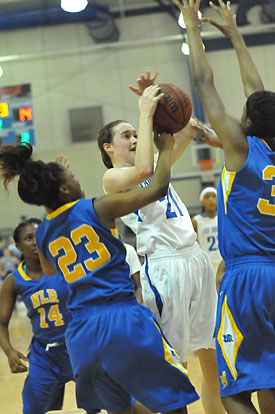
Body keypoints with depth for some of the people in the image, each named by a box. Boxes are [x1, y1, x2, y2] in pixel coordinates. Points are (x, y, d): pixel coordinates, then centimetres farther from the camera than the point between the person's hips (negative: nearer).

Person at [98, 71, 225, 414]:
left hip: (197, 259, 8)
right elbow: (142, 171, -24)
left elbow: (188, 127, 19)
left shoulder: (158, 165, 20)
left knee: (213, 357, 12)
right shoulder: (113, 177, -2)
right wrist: (146, 113, -17)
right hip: (164, 266, -8)